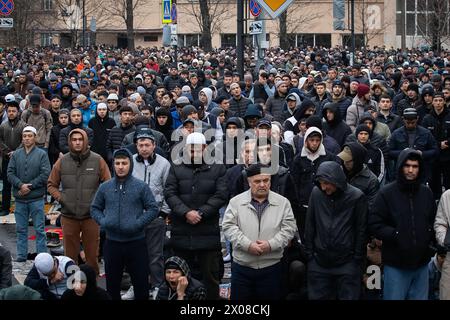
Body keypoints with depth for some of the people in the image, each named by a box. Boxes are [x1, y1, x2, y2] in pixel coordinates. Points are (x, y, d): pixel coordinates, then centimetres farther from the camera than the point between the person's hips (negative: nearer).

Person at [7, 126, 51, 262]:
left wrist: (30, 186, -13)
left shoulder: (42, 154, -1)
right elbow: (10, 173, 2)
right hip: (20, 198, 3)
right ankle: (22, 254, 17)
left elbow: (45, 174, -9)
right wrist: (20, 185, -14)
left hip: (36, 198, -3)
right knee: (21, 229, 10)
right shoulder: (16, 154, 7)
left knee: (39, 228, 1)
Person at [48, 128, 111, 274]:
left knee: (92, 254, 6)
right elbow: (51, 184, 12)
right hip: (69, 215, 1)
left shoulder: (97, 160, -2)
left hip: (91, 215, -1)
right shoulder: (62, 161, 2)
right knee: (70, 254, 10)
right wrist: (60, 197, -2)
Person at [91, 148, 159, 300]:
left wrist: (138, 223, -14)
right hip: (112, 242, 2)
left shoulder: (141, 186, -3)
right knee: (112, 283, 12)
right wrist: (103, 221, -6)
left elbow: (153, 208, -2)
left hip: (136, 242, -2)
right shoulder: (105, 187, 5)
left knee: (141, 282, 2)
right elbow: (95, 208, 13)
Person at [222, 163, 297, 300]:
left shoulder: (283, 202, 3)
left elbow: (289, 228, -1)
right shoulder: (236, 202, 2)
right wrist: (248, 245, -16)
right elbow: (228, 226, -5)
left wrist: (271, 245, -16)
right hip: (241, 267, 0)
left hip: (271, 267, 0)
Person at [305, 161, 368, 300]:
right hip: (319, 263, 3)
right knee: (316, 297, 7)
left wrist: (357, 260, -3)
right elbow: (310, 226, 6)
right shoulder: (316, 193, -2)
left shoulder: (357, 197, -8)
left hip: (347, 264, -2)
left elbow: (361, 231, -3)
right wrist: (309, 253, 5)